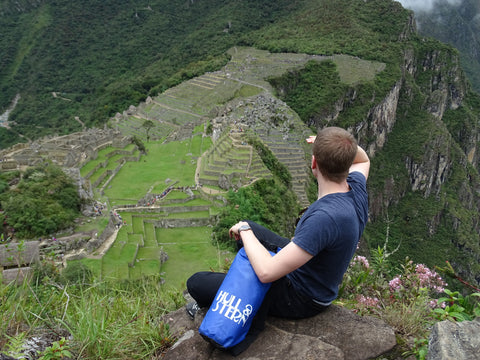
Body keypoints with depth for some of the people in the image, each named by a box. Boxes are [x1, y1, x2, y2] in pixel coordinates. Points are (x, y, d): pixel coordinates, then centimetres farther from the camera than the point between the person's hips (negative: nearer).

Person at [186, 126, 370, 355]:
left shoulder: (325, 218, -40)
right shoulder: (356, 187, -15)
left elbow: (267, 272, -38)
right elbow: (363, 161, 12)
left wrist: (244, 231, -22)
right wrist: (347, 145, -9)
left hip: (301, 298, -8)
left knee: (196, 283, -7)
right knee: (247, 229, 24)